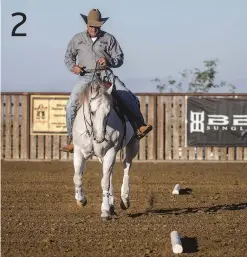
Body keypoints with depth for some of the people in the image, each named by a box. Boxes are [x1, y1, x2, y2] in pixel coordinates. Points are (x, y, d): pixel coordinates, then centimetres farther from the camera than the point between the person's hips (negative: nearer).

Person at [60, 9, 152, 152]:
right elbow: (69, 56, 22)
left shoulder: (109, 39, 8)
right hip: (86, 77, 0)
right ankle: (72, 139, -5)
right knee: (71, 105, -14)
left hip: (106, 74, 0)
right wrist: (73, 66, 0)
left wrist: (108, 61, -13)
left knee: (128, 98, -19)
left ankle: (139, 127, -14)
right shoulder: (77, 39, 12)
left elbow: (119, 58, 9)